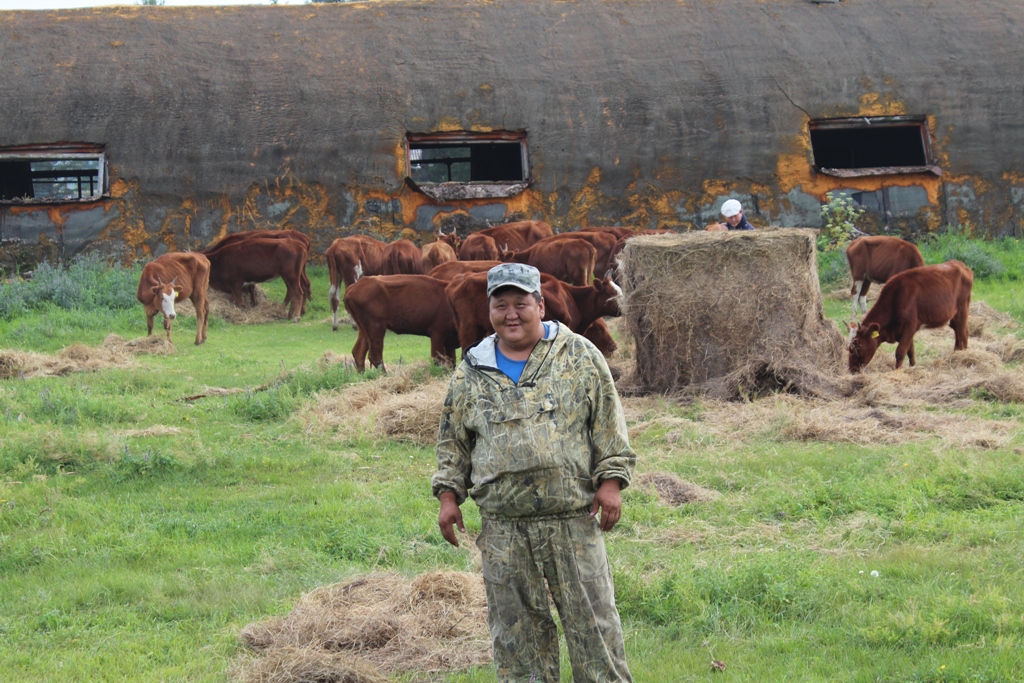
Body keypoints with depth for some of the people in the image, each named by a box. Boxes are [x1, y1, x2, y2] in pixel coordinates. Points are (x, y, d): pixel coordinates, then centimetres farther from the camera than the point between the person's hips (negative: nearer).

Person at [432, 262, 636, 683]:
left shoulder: (580, 357, 3)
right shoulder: (470, 373, 10)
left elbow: (608, 425, 4)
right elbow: (453, 439, 17)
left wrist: (610, 480, -4)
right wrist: (448, 495, 9)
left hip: (573, 519, -2)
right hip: (503, 526, 2)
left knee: (592, 619, -1)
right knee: (515, 628, 6)